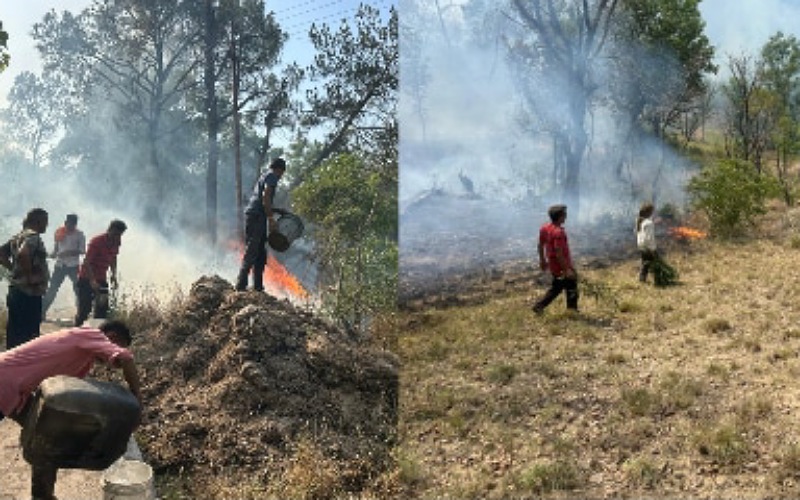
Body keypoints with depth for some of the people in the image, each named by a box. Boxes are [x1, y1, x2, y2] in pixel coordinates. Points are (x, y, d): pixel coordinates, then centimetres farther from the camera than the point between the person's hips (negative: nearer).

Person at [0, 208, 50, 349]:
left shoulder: (18, 236, 15)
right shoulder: (33, 236, -14)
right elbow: (22, 255, -32)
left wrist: (15, 270, 15)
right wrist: (30, 278, -21)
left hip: (15, 291, 10)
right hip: (29, 294, -10)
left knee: (14, 336, 14)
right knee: (28, 337, -5)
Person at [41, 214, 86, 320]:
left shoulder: (79, 234, -3)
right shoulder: (59, 233, 5)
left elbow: (82, 250, -9)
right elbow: (56, 247, 15)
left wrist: (68, 253, -21)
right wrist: (53, 253, -7)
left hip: (73, 266, -2)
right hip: (60, 265, 2)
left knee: (78, 289, -1)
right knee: (52, 289, 1)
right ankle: (42, 311, 6)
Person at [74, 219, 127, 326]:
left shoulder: (116, 242, 0)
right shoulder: (96, 242, -20)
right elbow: (87, 262, -24)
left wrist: (113, 274, 4)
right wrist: (93, 281, -34)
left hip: (101, 280, 6)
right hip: (87, 279, -6)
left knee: (103, 309, 2)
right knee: (84, 309, -7)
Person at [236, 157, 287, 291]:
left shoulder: (265, 176, 25)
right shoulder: (272, 176, -3)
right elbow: (265, 198, -16)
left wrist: (275, 211, 28)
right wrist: (271, 219, -17)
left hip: (253, 216, 10)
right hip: (256, 216, -10)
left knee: (260, 254, 10)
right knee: (251, 252, -12)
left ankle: (258, 287, 10)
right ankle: (241, 286, -14)